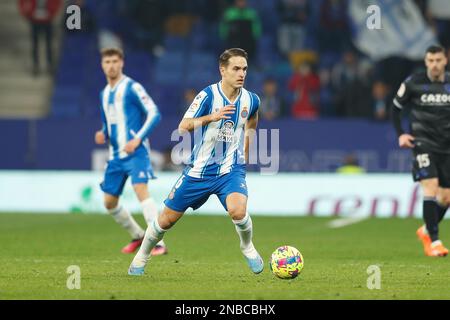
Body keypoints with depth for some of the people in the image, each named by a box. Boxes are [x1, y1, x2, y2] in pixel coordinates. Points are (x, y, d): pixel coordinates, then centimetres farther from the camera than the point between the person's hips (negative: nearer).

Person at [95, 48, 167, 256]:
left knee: (141, 190, -24)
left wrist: (138, 139, -19)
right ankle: (138, 236, 31)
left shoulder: (132, 88, -7)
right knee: (109, 202, 9)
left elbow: (154, 113, -11)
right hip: (116, 154, 8)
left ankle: (159, 244, -26)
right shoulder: (104, 94, 15)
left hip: (135, 152, -8)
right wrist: (103, 135, 4)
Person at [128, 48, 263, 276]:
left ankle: (248, 248, 1)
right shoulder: (208, 95, -14)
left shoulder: (251, 100, -2)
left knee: (237, 210, -29)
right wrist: (211, 117, -36)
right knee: (167, 218, 7)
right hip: (199, 170, -1)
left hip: (231, 170, 1)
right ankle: (142, 256, 33)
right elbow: (183, 127, -22)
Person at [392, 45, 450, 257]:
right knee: (431, 189, -19)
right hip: (423, 142, -4)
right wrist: (400, 134, -4)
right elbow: (396, 107, 7)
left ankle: (426, 231, 34)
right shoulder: (413, 83, -5)